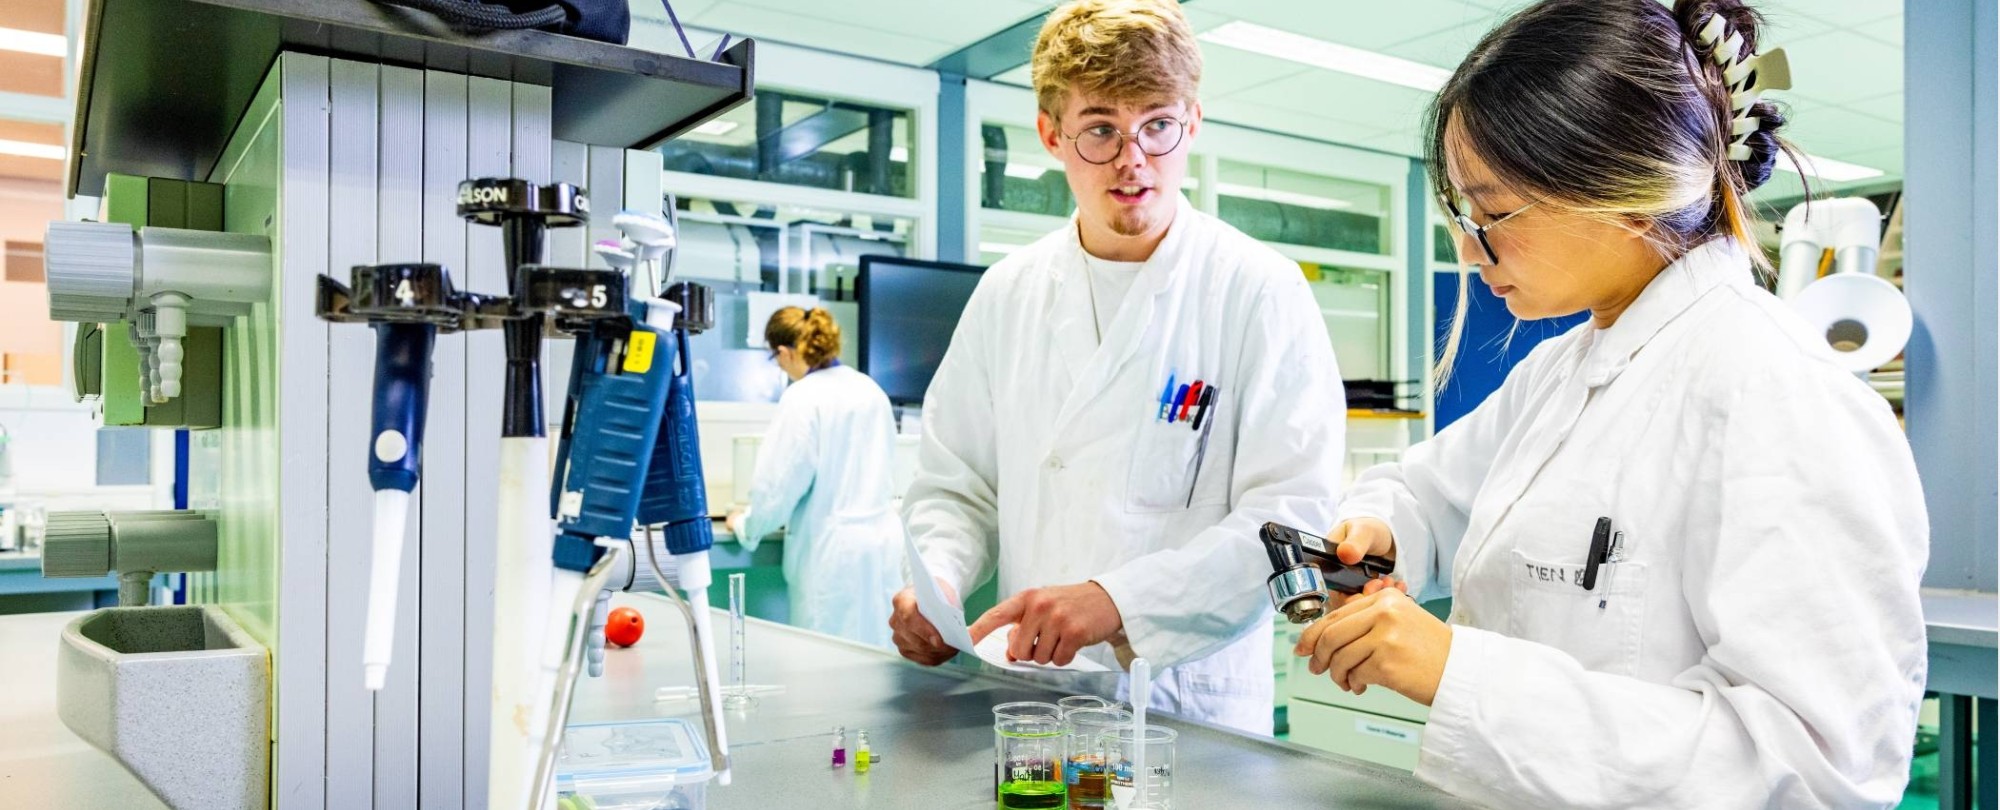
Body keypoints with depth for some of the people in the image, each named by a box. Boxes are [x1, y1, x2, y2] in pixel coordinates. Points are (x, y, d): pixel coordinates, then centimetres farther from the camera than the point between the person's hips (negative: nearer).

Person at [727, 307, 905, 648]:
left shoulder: (803, 398, -12)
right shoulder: (870, 389, 9)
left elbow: (780, 483, -10)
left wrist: (745, 525, 8)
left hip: (834, 550, -7)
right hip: (884, 540, 7)